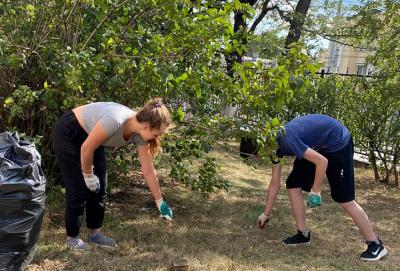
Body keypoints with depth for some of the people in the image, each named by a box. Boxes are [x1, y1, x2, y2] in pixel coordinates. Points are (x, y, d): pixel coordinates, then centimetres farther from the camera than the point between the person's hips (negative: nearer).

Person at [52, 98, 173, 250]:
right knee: (79, 189, -5)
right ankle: (72, 237, 13)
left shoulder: (139, 134, -15)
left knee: (100, 188, 5)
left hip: (89, 136, 7)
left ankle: (94, 233, 20)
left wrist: (160, 202, -3)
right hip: (67, 134, -7)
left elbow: (148, 170, -7)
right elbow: (86, 149, -28)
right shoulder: (115, 121, -39)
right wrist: (88, 175, -12)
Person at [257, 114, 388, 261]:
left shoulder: (287, 141, -31)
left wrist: (315, 191, -19)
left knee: (344, 199, -8)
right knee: (293, 185, 2)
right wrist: (266, 213, 13)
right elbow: (274, 184, 8)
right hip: (318, 147, 9)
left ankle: (375, 245, 3)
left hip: (338, 143, -9)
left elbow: (322, 161, -30)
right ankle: (303, 234, 12)